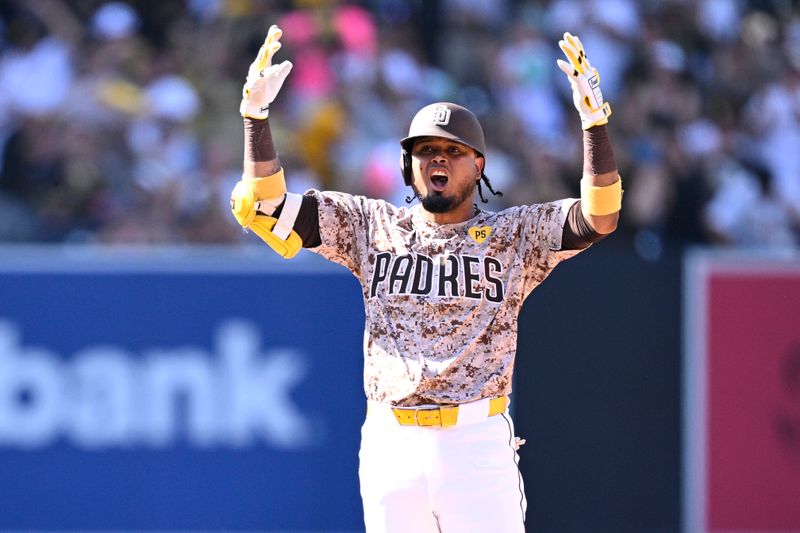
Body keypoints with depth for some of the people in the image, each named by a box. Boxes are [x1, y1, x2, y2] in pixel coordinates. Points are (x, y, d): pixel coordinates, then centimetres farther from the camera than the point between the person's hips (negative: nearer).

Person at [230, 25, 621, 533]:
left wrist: (595, 120, -21)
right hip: (388, 446, 2)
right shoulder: (371, 226, 12)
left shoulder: (513, 236, 6)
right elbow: (263, 206, 8)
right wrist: (256, 114, -5)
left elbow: (599, 217, -8)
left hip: (478, 446, -2)